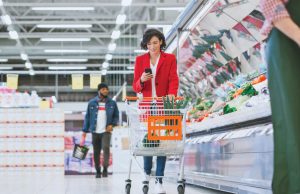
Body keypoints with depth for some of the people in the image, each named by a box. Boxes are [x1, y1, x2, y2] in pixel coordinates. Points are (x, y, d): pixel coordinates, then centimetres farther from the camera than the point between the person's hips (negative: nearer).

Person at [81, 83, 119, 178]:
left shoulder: (112, 103, 3)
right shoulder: (92, 103, 3)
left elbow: (116, 116, 11)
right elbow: (87, 117, 6)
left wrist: (112, 124, -7)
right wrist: (85, 131, 3)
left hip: (106, 131, -1)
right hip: (95, 131, 1)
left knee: (106, 147, -22)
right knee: (96, 152, 6)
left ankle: (105, 168, -15)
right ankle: (98, 171, 19)